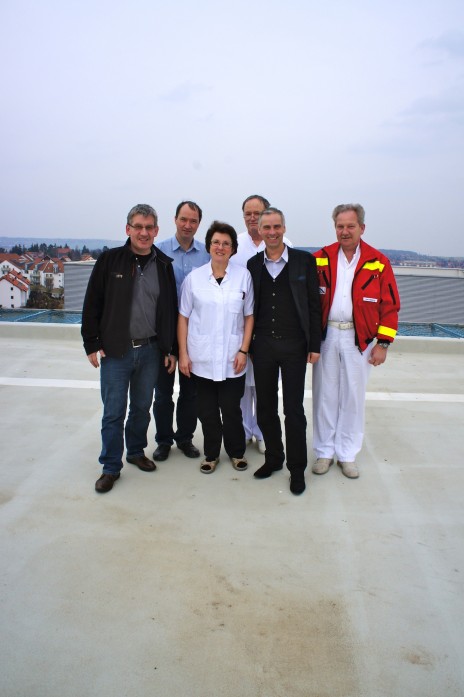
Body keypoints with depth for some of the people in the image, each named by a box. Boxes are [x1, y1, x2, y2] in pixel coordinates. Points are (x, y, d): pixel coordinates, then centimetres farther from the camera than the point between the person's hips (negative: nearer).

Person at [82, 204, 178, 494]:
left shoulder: (164, 265, 3)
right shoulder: (110, 260, -4)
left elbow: (171, 310, 7)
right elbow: (92, 304, -2)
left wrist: (171, 349, 5)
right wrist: (92, 344, -6)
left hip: (150, 350, 3)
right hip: (115, 351, -2)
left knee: (142, 407, 15)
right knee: (114, 411, 3)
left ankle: (136, 451, 36)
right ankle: (111, 467, 18)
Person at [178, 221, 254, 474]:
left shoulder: (243, 276, 0)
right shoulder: (194, 277, 1)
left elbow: (249, 316, 4)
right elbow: (183, 317, 4)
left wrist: (243, 350, -4)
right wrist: (183, 354, 0)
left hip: (232, 359, 0)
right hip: (201, 358, 1)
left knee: (231, 410, 6)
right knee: (207, 411, 10)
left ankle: (236, 452, 29)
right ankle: (211, 454, 29)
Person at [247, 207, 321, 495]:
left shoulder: (304, 260, -2)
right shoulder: (253, 264, 6)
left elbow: (314, 305, -2)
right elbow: (250, 307, 8)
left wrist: (314, 345, -5)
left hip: (294, 345, -3)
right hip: (263, 345, 3)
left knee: (294, 409, 2)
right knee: (265, 407, 11)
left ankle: (297, 468, 18)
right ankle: (273, 458, 29)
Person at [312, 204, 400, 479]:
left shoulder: (378, 262, -1)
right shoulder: (320, 258, 1)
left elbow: (390, 306, 0)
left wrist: (383, 343, -4)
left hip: (359, 339, 0)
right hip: (326, 335, 1)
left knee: (353, 396, 8)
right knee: (325, 394, 8)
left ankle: (347, 453, 23)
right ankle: (325, 451, 23)